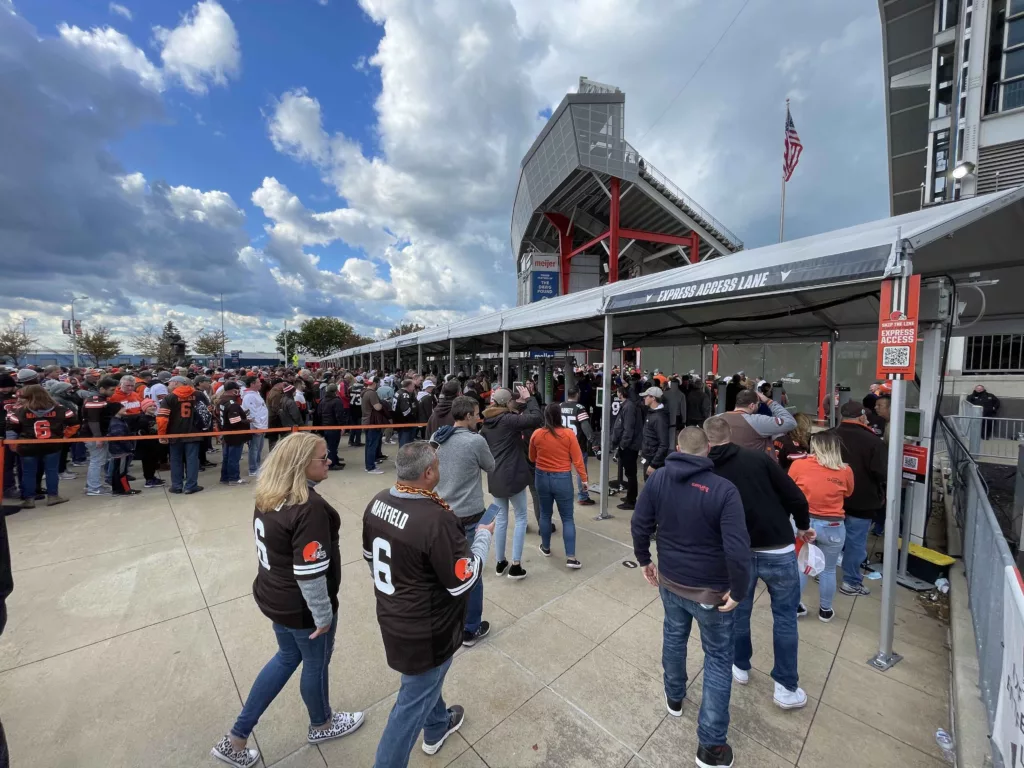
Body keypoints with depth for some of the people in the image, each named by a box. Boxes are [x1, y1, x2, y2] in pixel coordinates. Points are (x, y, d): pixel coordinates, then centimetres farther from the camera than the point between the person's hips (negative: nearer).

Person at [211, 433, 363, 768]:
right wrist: (323, 615, -14)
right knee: (315, 664, 21)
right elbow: (310, 572, -29)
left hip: (273, 596, 7)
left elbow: (276, 548, 7)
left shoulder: (268, 496, -6)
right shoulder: (310, 507, -33)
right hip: (301, 606, -7)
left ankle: (236, 738, 42)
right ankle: (321, 724, 49)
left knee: (287, 657, 30)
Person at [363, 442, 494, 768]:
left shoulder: (378, 502, -11)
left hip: (392, 616, 8)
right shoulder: (437, 519, -35)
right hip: (424, 630, -8)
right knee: (413, 701, 17)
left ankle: (437, 727, 57)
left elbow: (370, 555, 5)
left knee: (425, 679, 32)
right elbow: (463, 581, -25)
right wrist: (483, 537, -12)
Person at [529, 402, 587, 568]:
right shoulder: (569, 434, -13)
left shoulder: (536, 434, -7)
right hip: (562, 479, -2)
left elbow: (532, 458, 7)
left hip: (542, 478, 2)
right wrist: (584, 479, 3)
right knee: (567, 518, 8)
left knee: (545, 514, 19)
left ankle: (546, 548, 34)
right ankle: (571, 557, 8)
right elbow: (577, 459, -8)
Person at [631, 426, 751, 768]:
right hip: (711, 590, -3)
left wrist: (644, 561, 10)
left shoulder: (658, 479, -11)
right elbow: (737, 549, -25)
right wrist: (738, 592, -9)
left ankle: (674, 697, 51)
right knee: (718, 658, 18)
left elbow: (639, 525, -6)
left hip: (670, 580, 4)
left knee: (673, 636, 28)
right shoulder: (724, 490, -22)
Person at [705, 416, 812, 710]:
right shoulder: (758, 458, -11)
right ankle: (787, 688, 26)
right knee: (785, 617, 17)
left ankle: (740, 667, 39)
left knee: (739, 610, 23)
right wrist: (803, 527, 11)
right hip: (778, 550, -1)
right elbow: (795, 497, -9)